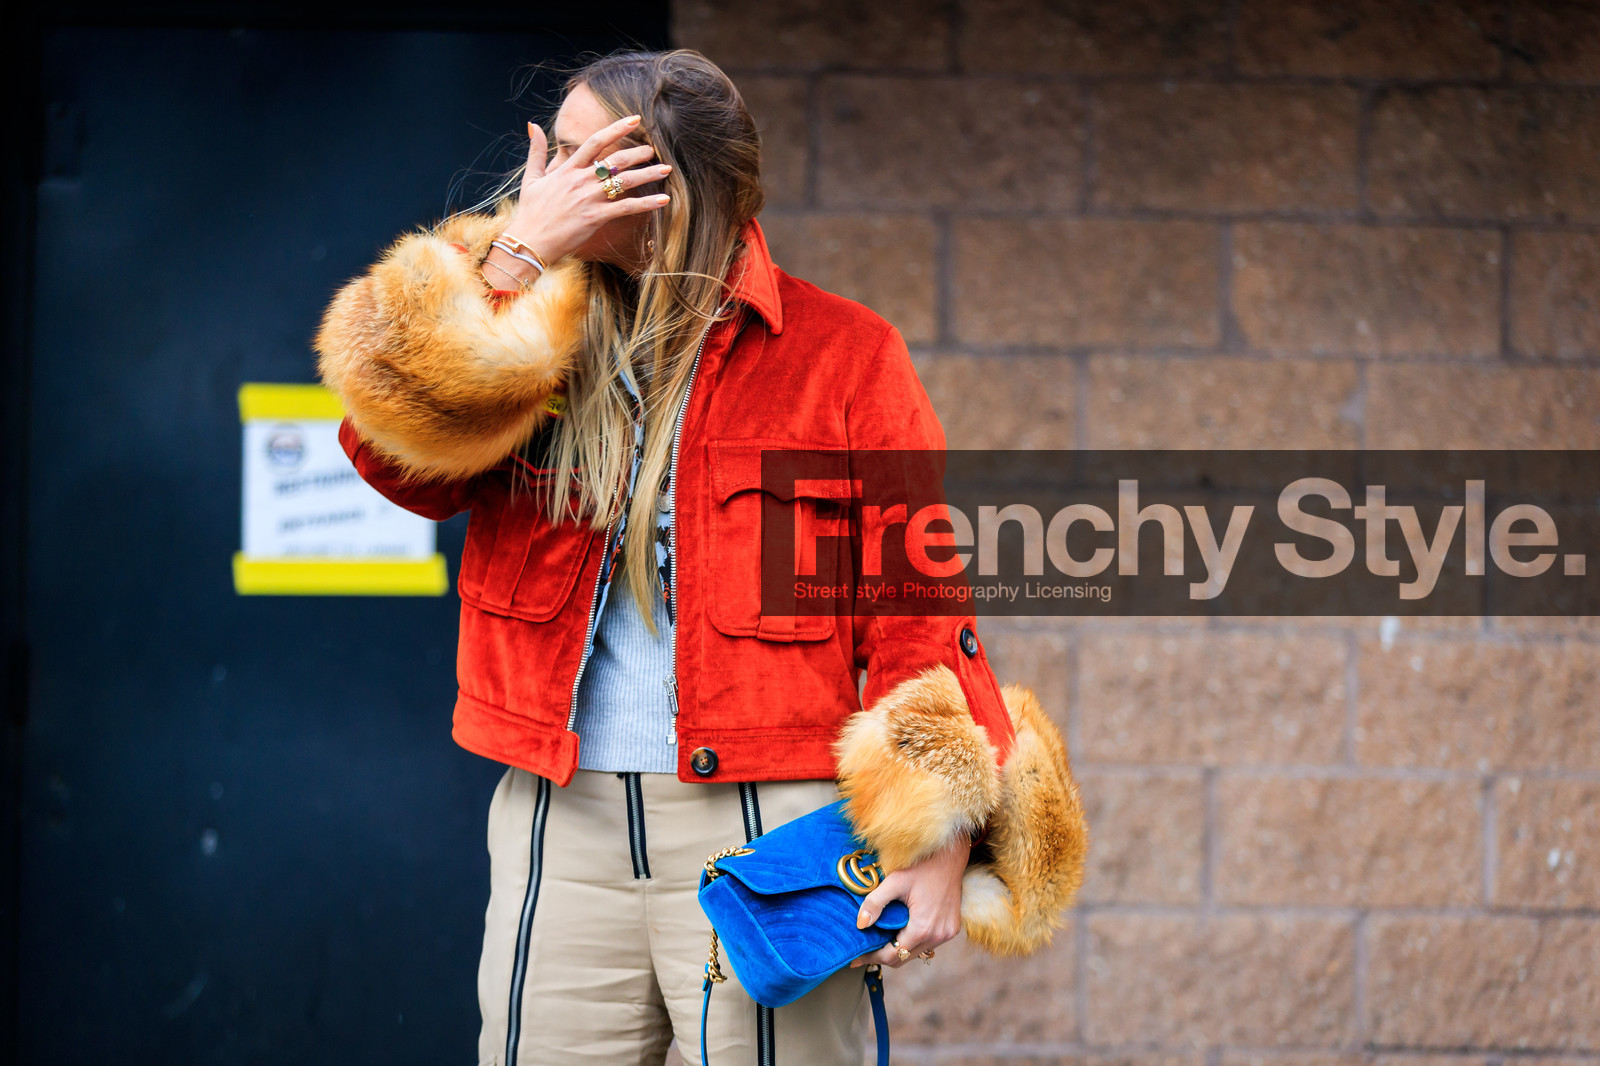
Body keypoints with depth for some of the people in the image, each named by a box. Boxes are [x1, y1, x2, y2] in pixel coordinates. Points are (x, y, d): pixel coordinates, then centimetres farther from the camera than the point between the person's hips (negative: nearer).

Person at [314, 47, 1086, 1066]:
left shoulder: (840, 353, 1)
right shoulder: (522, 329, 11)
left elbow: (919, 599, -2)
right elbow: (401, 458, -6)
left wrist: (936, 838, -10)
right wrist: (518, 256, -9)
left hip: (765, 826, -3)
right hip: (561, 828, 3)